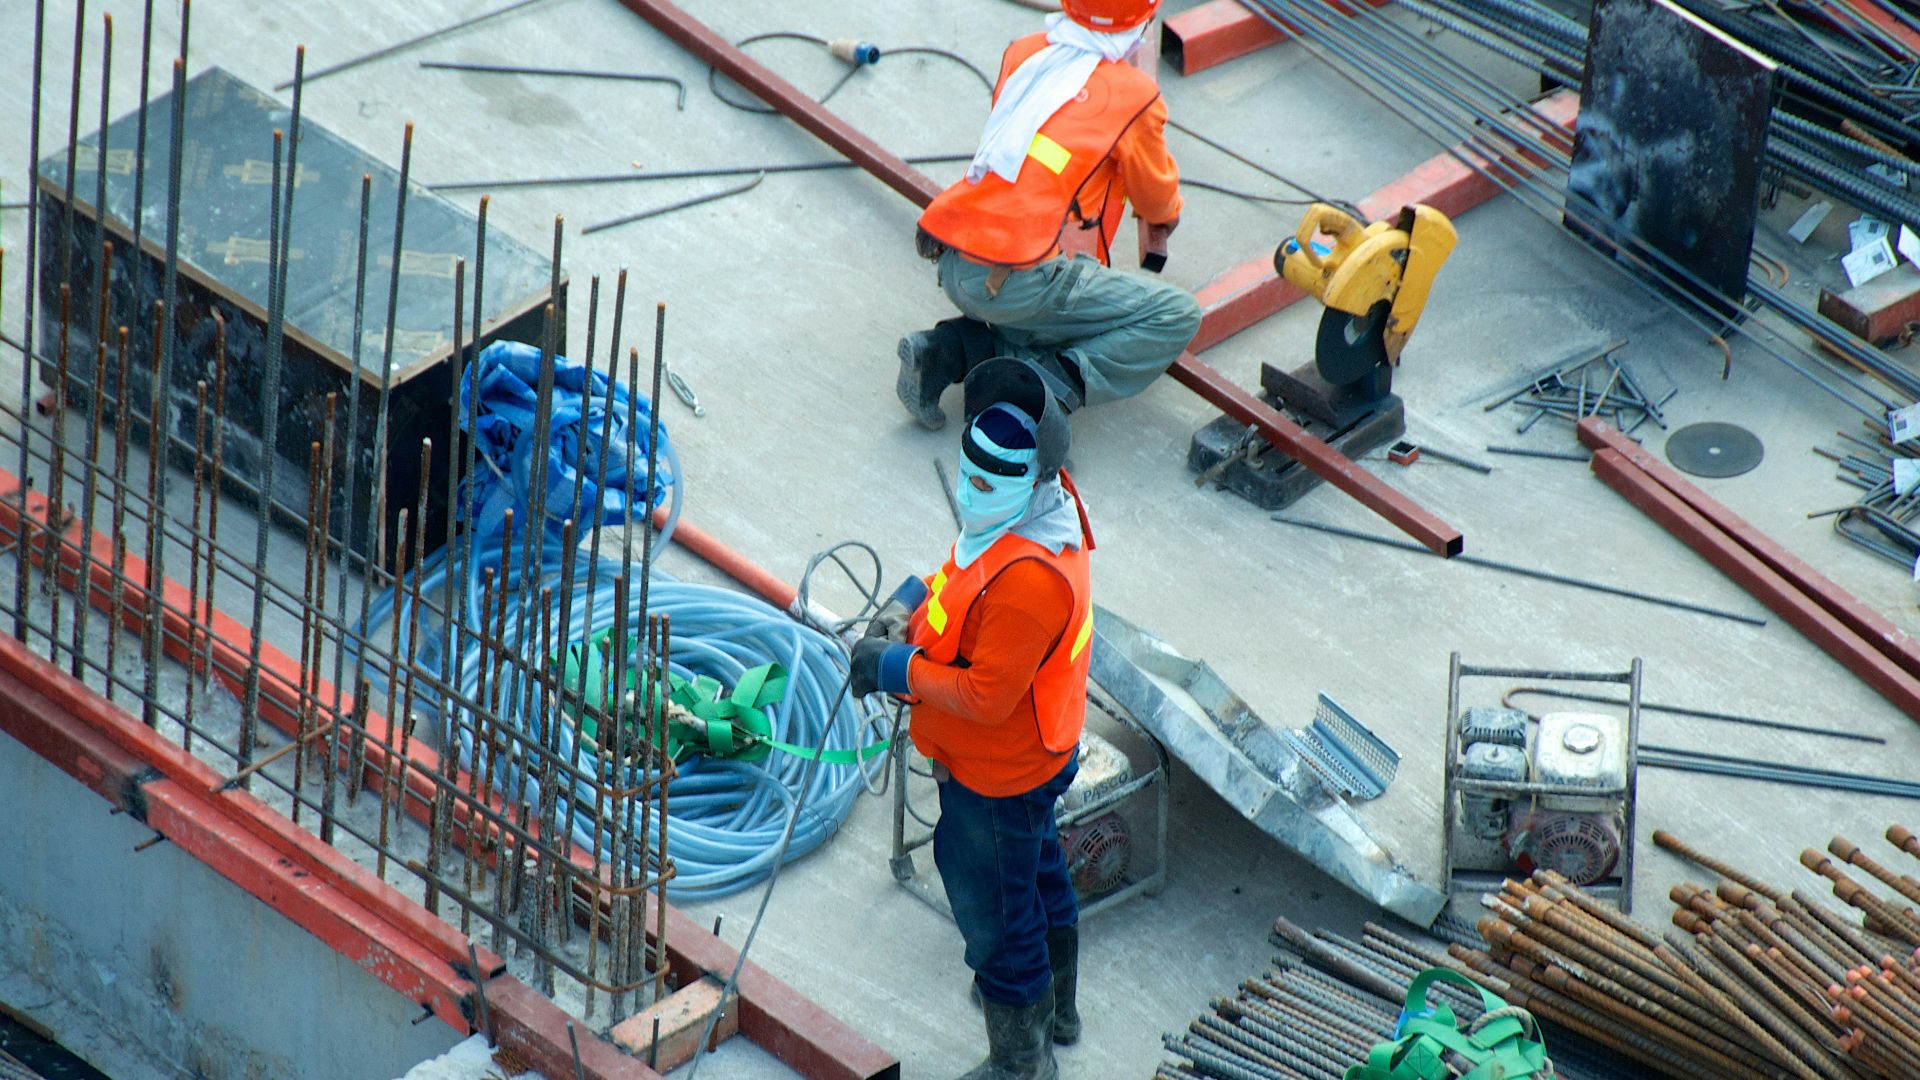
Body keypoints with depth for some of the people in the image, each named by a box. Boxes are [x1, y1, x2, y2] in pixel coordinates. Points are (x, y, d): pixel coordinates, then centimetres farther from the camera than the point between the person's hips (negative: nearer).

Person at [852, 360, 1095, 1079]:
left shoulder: (1029, 579, -40)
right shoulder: (1039, 503, -9)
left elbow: (986, 695, -33)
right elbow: (969, 590, 10)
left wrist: (901, 669, -23)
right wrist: (920, 607, -4)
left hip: (997, 778, -10)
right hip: (1035, 755, 10)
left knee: (993, 912, 10)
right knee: (1038, 874, 30)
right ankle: (1055, 1011, 54)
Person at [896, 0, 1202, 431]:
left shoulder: (1021, 53, 12)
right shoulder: (1133, 95, -3)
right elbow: (1156, 194, 13)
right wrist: (1165, 217, 39)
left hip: (952, 264, 7)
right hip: (1017, 280, -7)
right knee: (1178, 315, 2)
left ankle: (950, 350, 10)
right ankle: (1047, 386, -12)